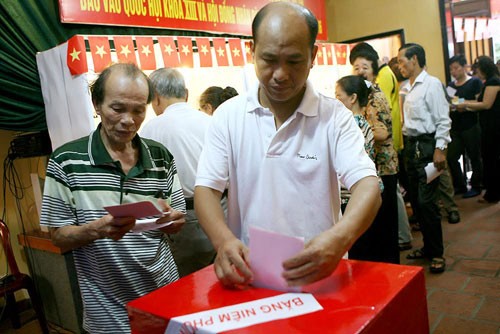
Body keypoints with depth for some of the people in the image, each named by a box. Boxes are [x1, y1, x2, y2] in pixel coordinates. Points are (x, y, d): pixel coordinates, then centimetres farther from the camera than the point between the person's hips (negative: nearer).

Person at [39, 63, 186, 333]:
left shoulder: (161, 157, -1)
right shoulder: (66, 161, -10)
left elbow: (176, 223, 5)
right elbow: (59, 236, -6)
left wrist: (169, 218, -17)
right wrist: (97, 229, -25)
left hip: (165, 292, 3)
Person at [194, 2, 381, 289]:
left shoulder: (335, 116, -2)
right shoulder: (228, 115, 3)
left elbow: (367, 186, -12)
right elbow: (206, 189, 0)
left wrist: (341, 237, -33)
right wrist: (224, 240, -21)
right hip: (248, 275, 0)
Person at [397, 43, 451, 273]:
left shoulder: (432, 84, -7)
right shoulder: (406, 87, 14)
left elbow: (443, 120, -11)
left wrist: (440, 149, -18)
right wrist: (404, 146, 12)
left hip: (427, 146, -8)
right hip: (410, 146, 8)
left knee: (427, 202, -8)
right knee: (416, 201, 11)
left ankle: (437, 254, 6)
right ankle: (428, 246, 25)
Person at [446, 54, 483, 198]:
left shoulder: (475, 82, -4)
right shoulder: (450, 85, 13)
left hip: (471, 127, -5)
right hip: (455, 128, 5)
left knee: (475, 157, 4)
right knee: (451, 157, 1)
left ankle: (476, 186, 18)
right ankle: (460, 186, 15)